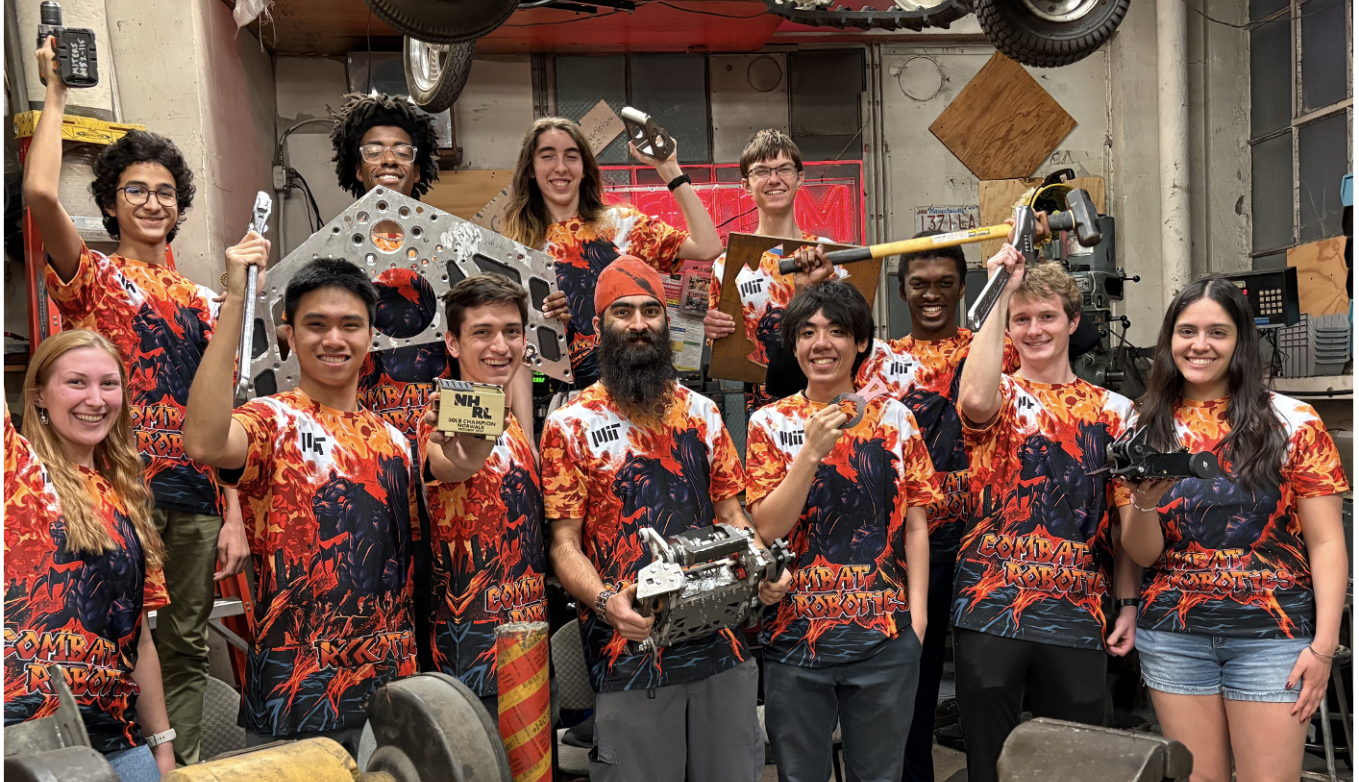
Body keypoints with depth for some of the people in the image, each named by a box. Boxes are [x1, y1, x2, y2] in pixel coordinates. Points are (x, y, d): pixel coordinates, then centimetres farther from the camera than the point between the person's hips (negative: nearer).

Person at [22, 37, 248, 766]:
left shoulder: (202, 302, 14)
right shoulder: (92, 280, 3)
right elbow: (40, 192, -16)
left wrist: (234, 515, 5)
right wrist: (57, 92, -5)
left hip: (196, 500, 4)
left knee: (185, 649, 10)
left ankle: (182, 766, 22)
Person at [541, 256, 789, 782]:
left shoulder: (701, 413, 10)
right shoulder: (571, 424, -2)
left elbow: (731, 515, 14)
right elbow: (564, 543, -4)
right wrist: (604, 600, -22)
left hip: (721, 643, 4)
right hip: (628, 646, -3)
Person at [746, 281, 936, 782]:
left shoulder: (894, 418, 3)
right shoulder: (771, 422, -1)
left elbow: (914, 523, 5)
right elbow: (767, 528, -8)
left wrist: (917, 610, -2)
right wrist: (812, 451, -18)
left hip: (886, 633, 1)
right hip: (796, 633, -1)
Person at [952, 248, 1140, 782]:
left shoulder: (1112, 411, 11)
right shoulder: (998, 395, 3)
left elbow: (1125, 519, 13)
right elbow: (976, 398, -24)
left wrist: (1128, 604, 4)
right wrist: (1000, 292, -17)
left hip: (1077, 618, 2)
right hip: (990, 611, -2)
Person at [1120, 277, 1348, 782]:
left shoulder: (1291, 422, -2)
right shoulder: (1146, 430, 4)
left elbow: (1325, 541, -3)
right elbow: (1142, 555, 3)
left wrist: (1324, 644, -10)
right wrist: (1144, 502, -18)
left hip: (1273, 636, -2)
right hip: (1173, 636, 2)